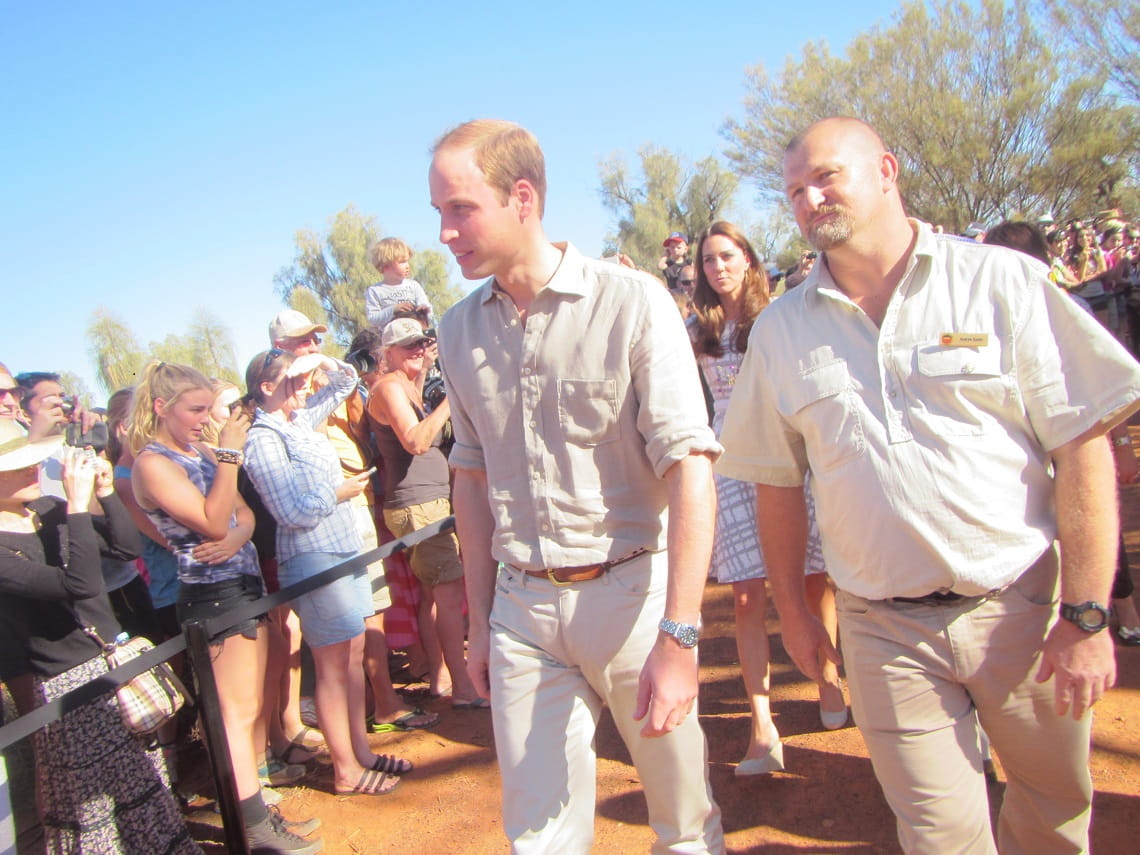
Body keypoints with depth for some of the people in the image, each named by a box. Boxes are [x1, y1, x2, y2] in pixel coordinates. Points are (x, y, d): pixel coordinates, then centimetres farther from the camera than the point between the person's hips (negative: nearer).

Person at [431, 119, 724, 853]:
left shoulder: (632, 302, -11)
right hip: (521, 605, 4)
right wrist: (480, 619, 13)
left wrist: (679, 635, -20)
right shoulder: (460, 330, 5)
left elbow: (690, 468, -15)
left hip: (630, 590, -3)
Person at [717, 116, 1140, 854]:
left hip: (1023, 607, 0)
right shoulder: (781, 330, 2)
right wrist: (794, 613, 9)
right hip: (885, 631, 0)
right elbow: (778, 482, 8)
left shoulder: (1002, 281, -4)